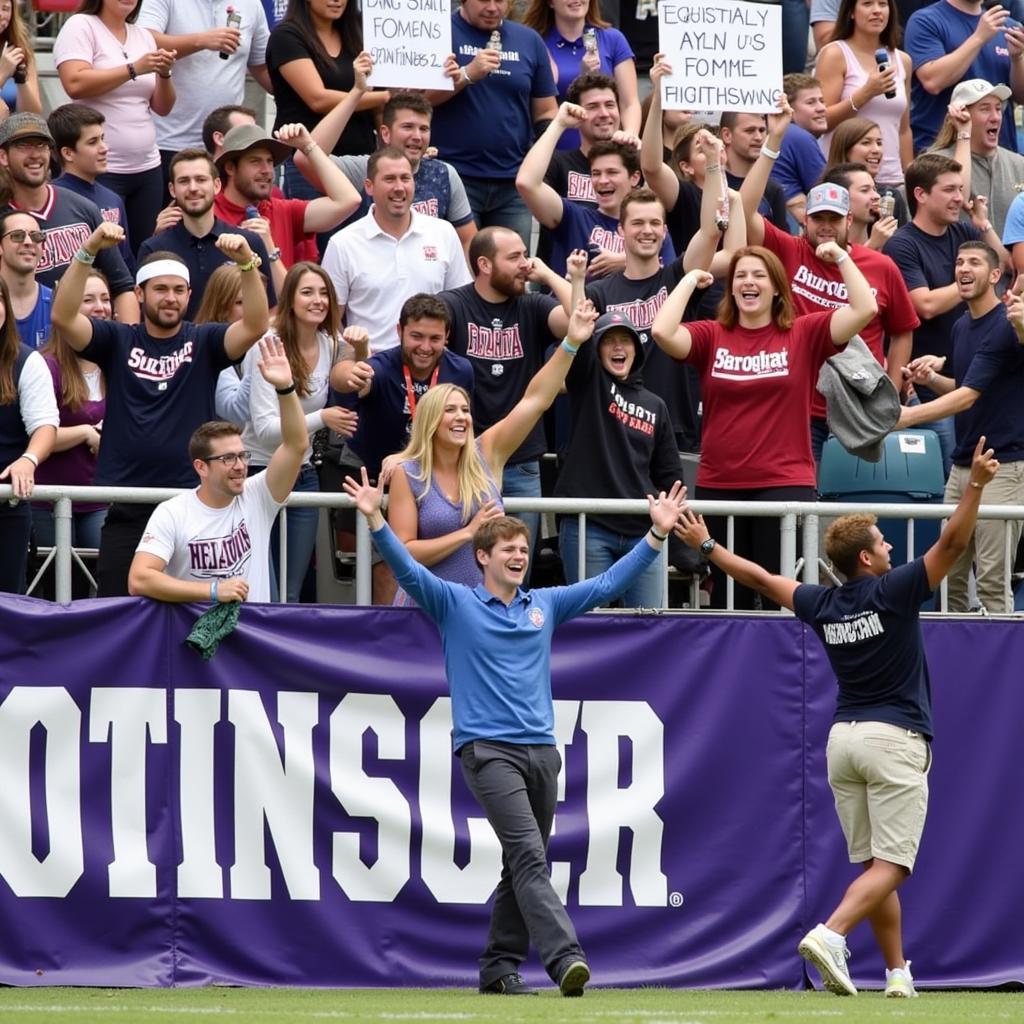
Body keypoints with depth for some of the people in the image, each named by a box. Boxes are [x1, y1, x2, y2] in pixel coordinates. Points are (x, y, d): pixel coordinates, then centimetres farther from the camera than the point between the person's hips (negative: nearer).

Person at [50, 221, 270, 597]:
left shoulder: (204, 342, 5)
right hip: (125, 509, 0)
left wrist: (247, 263, -27)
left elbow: (255, 326, -11)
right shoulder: (117, 340, 6)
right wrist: (88, 252, -23)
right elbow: (63, 316, -9)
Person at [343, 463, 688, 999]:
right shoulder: (455, 604, 3)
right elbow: (408, 570, -9)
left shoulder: (545, 605, 15)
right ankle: (565, 959, -30)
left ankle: (499, 967, 17)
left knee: (523, 866, 8)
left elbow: (608, 583, 17)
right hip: (488, 749, -6)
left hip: (541, 749, 6)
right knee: (528, 856, -19)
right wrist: (375, 520, -24)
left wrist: (657, 534, 11)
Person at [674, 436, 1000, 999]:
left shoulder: (820, 605, 5)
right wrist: (976, 484, -14)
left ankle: (897, 970, 11)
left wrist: (707, 545, 29)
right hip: (895, 740, -6)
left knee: (873, 864, 11)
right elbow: (952, 544, -14)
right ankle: (831, 934, -30)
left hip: (843, 739, 6)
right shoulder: (892, 592, -9)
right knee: (890, 864, -9)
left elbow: (760, 577, 17)